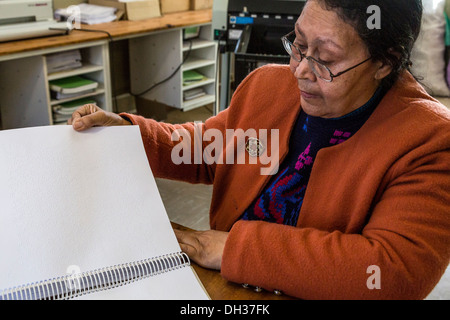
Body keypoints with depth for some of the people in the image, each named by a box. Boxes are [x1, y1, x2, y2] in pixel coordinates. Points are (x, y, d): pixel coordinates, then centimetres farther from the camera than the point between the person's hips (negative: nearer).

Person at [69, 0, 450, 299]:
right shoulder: (269, 85, 0)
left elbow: (399, 273, -28)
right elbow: (205, 149, 14)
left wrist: (237, 247, -27)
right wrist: (123, 130, -2)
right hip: (221, 284, 6)